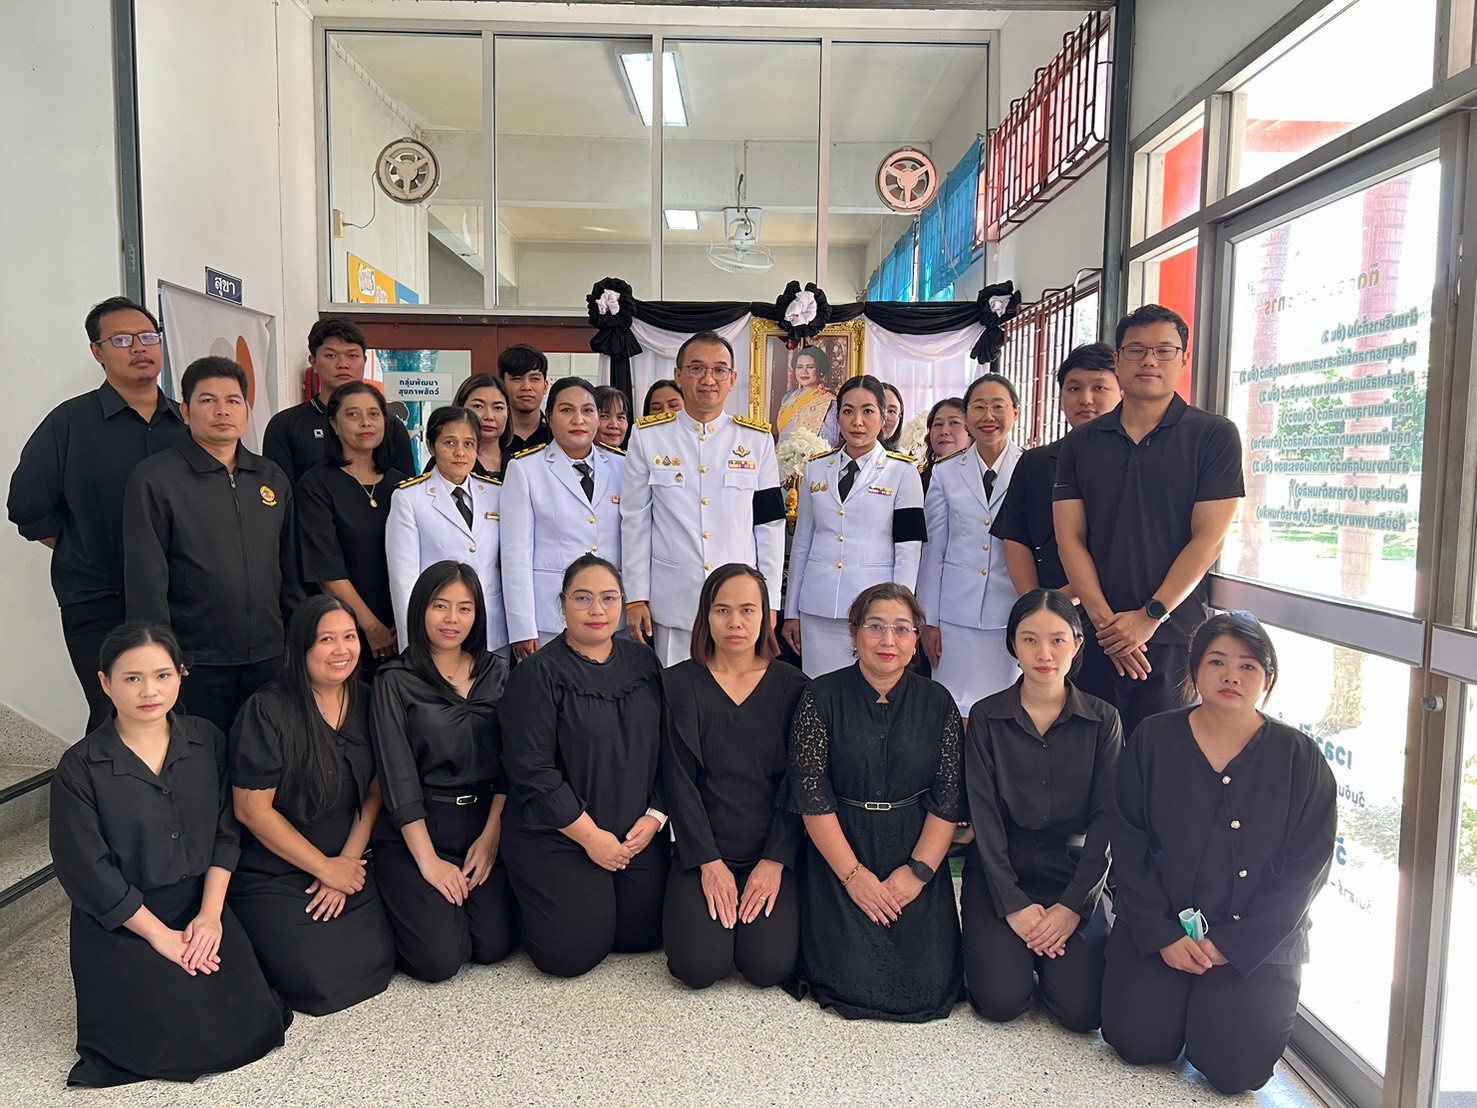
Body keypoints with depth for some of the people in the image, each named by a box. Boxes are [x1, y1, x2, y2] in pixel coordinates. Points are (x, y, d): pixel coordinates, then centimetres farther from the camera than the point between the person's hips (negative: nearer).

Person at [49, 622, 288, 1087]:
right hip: (119, 924, -3)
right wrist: (162, 936, -13)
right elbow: (88, 873, -11)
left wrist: (210, 914, -9)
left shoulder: (206, 740, 0)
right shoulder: (80, 768, -11)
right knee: (186, 1040, -15)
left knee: (254, 1027, -8)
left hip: (201, 909, 3)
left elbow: (226, 832, 1)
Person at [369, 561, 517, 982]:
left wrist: (491, 836, -6)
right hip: (415, 833, -3)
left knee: (494, 945, -8)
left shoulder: (495, 673, 6)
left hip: (483, 825, 3)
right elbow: (397, 777, -9)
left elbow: (508, 761, 4)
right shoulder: (396, 681, -5)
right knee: (441, 959, -11)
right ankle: (408, 903, 19)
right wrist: (428, 861, -12)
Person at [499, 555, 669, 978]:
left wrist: (654, 817, -6)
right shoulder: (538, 674, -11)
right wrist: (589, 836, -15)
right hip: (557, 838, -4)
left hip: (638, 835, 5)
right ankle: (533, 903, 26)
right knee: (573, 953, -5)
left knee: (644, 935, 4)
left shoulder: (643, 664, 5)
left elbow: (665, 748, 7)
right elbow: (532, 771, -15)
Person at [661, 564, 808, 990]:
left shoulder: (792, 686, 0)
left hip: (772, 853, 0)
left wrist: (775, 861, -10)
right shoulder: (679, 683, -2)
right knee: (699, 967, -15)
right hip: (702, 851, 0)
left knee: (769, 966, -15)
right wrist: (708, 862, -10)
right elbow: (678, 781, -4)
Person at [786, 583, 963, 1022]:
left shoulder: (937, 703, 2)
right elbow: (810, 794, -9)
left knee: (927, 984, -7)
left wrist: (918, 871, -11)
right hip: (839, 853, -2)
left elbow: (948, 798, 0)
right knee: (853, 981, -12)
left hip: (916, 856, 2)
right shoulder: (822, 697, -5)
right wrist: (853, 874, -13)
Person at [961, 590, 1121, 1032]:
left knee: (1081, 1010, -15)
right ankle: (1002, 940, 15)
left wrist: (1073, 905, -12)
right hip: (1000, 874, -1)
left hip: (1073, 875, 1)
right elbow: (984, 818, -5)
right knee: (1001, 1001, -17)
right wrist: (1013, 905, -13)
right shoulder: (986, 718, -2)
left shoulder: (1102, 721, 1)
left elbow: (1105, 821, -2)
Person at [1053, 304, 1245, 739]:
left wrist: (1150, 616, -11)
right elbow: (1070, 538, 2)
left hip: (1174, 637, -2)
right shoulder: (1081, 443, 9)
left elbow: (1208, 538, -5)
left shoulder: (1213, 435, 1)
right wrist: (1104, 618, -9)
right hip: (1097, 636, 2)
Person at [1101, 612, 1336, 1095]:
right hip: (1160, 924, 1)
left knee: (1235, 1065, -14)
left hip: (1259, 939, 0)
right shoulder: (1153, 740, -2)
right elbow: (1128, 845, -2)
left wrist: (1231, 944, -11)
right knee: (1139, 1042, -12)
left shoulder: (1301, 759, -4)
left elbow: (1306, 870, -5)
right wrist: (1163, 934, -11)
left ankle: (1217, 999, 17)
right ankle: (1174, 989, 19)